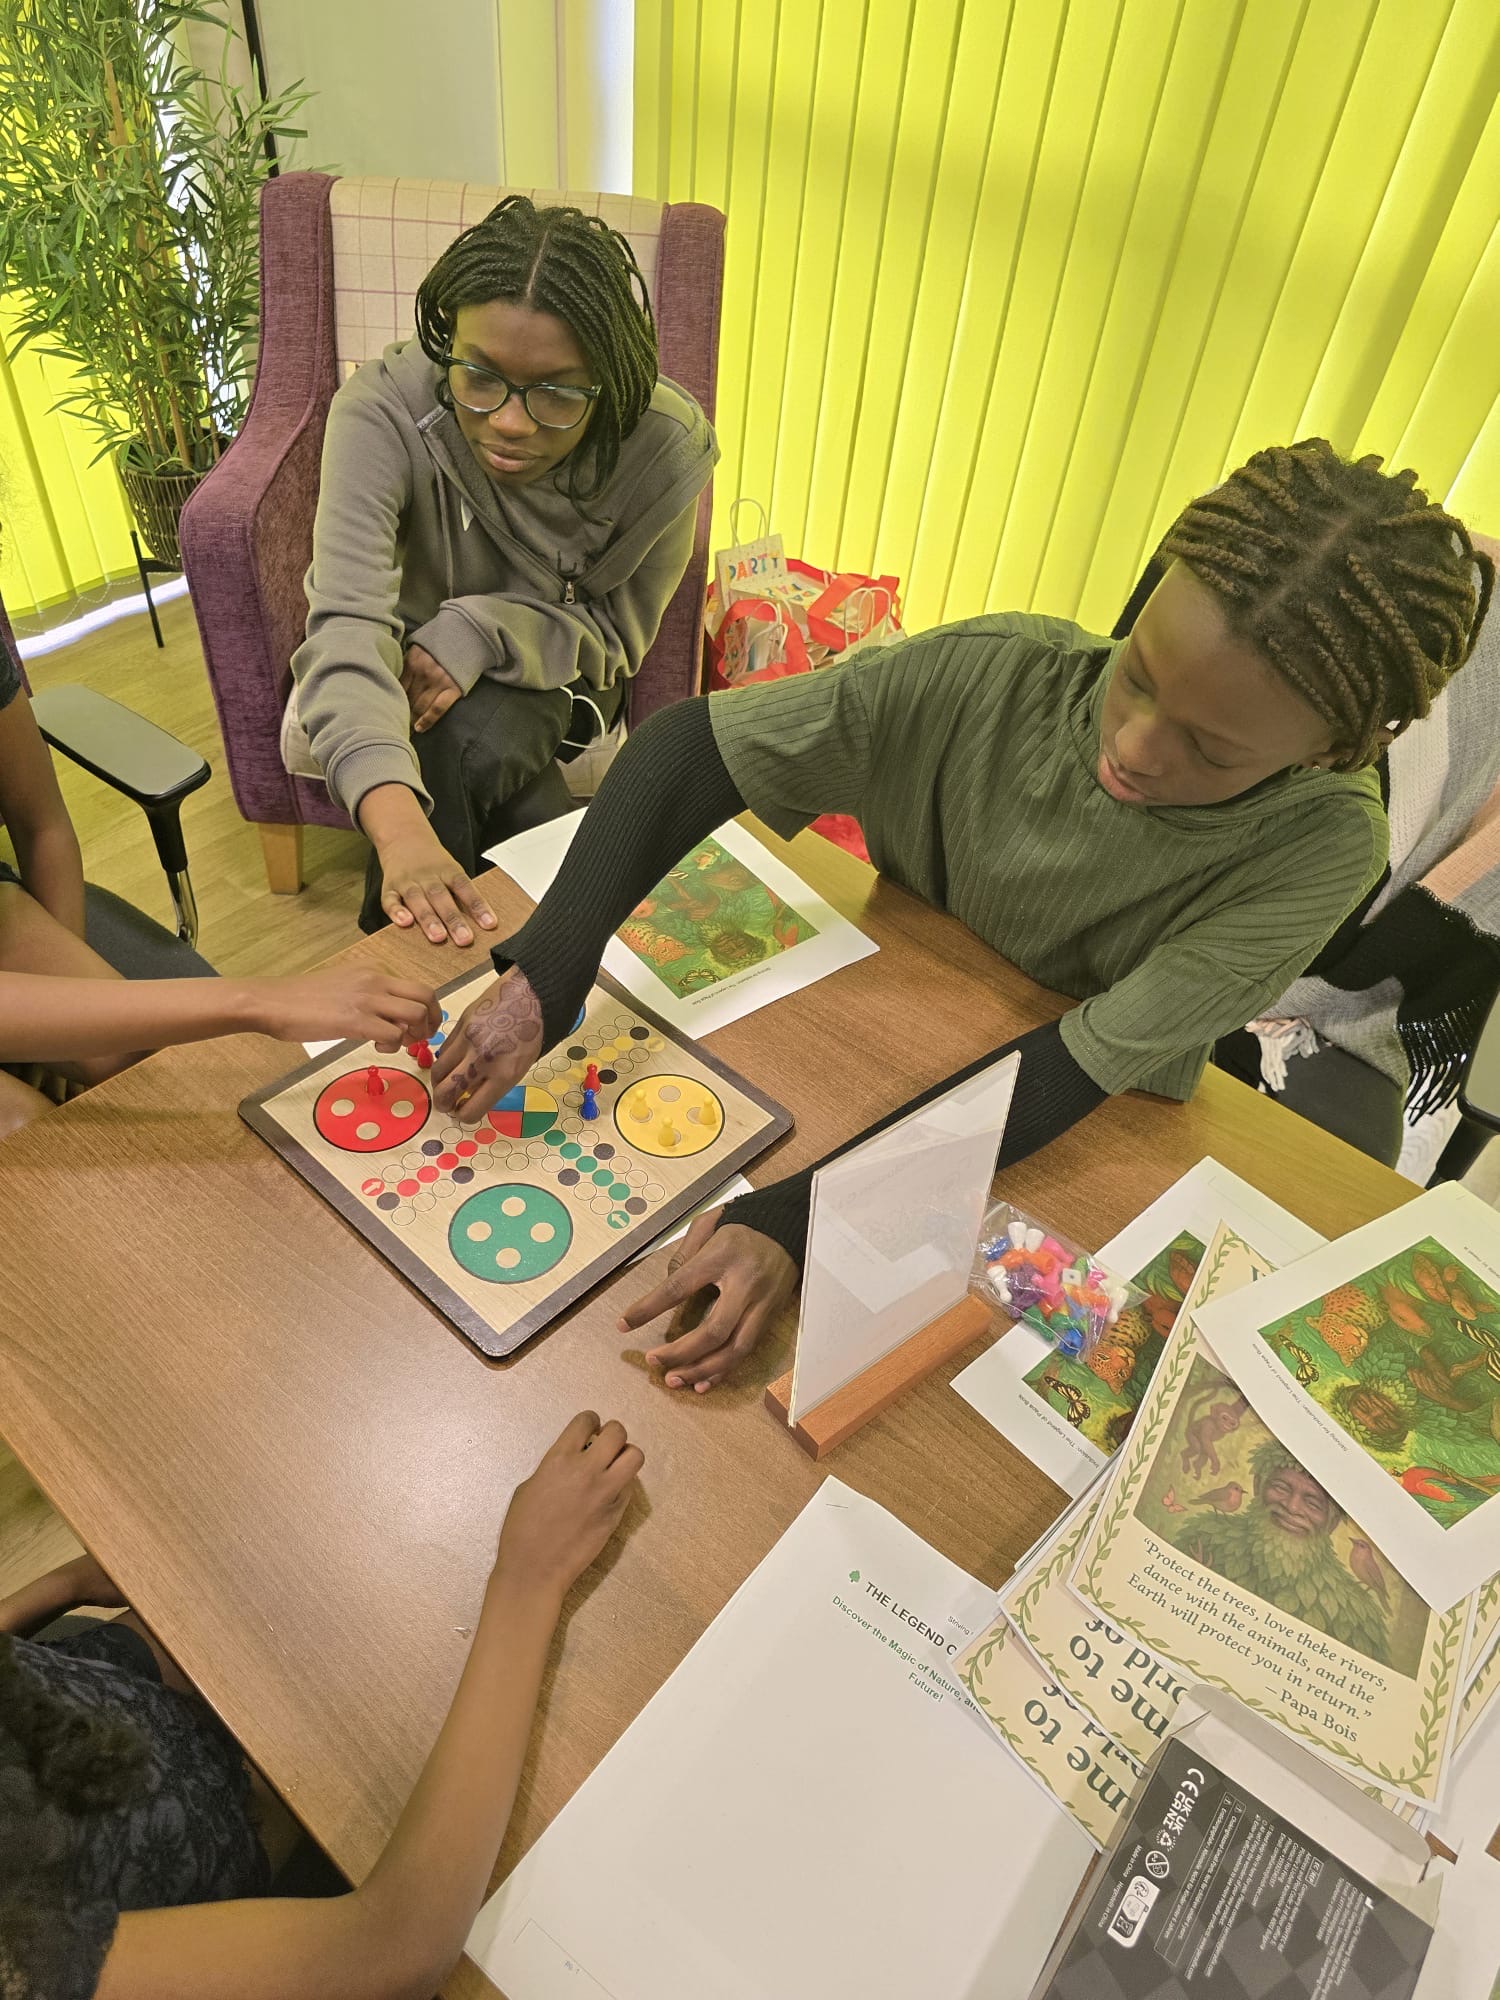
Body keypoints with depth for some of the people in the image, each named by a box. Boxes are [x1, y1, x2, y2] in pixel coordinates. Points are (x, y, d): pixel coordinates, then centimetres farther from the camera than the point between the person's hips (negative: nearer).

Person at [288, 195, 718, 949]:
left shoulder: (667, 447, -25)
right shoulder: (384, 410, -30)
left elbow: (618, 628, -13)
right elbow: (347, 623, -40)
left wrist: (484, 632, -34)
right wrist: (399, 829, -57)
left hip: (549, 665, 0)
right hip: (415, 648, 0)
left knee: (475, 745, -31)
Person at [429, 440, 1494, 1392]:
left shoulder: (1319, 848, -28)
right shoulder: (996, 675, -26)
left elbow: (1063, 1079, -31)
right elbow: (690, 746, -25)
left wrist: (797, 1219, -41)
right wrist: (543, 971, -37)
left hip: (1075, 1150, -1)